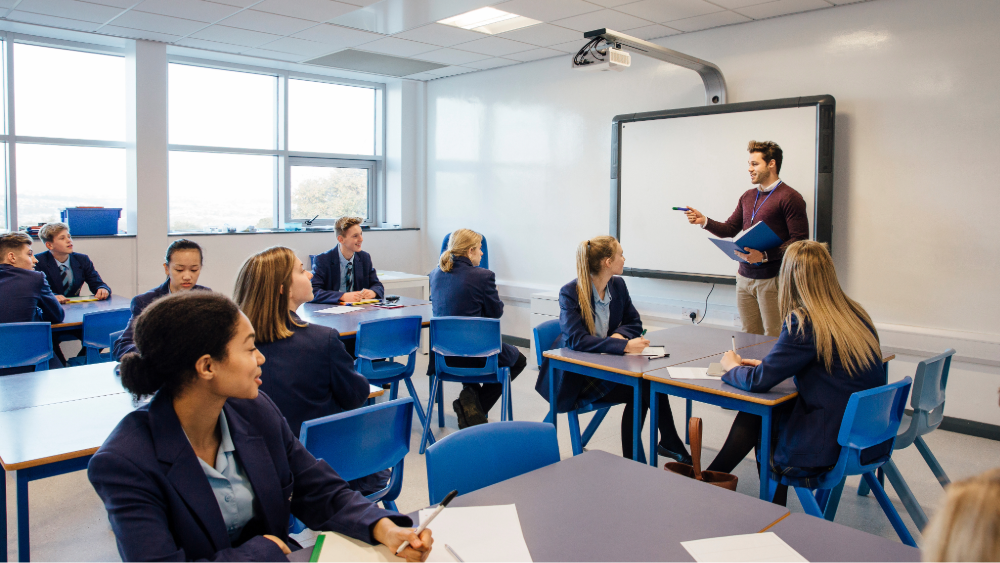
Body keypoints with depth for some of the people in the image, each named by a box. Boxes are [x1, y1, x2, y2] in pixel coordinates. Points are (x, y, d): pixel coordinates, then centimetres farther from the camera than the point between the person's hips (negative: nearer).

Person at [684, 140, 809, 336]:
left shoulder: (789, 198, -7)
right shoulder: (747, 197, 16)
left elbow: (799, 241, -13)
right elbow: (729, 229, 17)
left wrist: (765, 255, -22)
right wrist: (704, 221, 1)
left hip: (772, 279, -7)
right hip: (744, 278, 7)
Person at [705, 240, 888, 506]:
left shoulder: (803, 322, -19)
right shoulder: (855, 312, 5)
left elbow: (758, 381, -16)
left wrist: (732, 366, 5)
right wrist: (766, 363, 15)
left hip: (836, 445, -7)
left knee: (754, 418, 11)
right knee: (754, 413, 14)